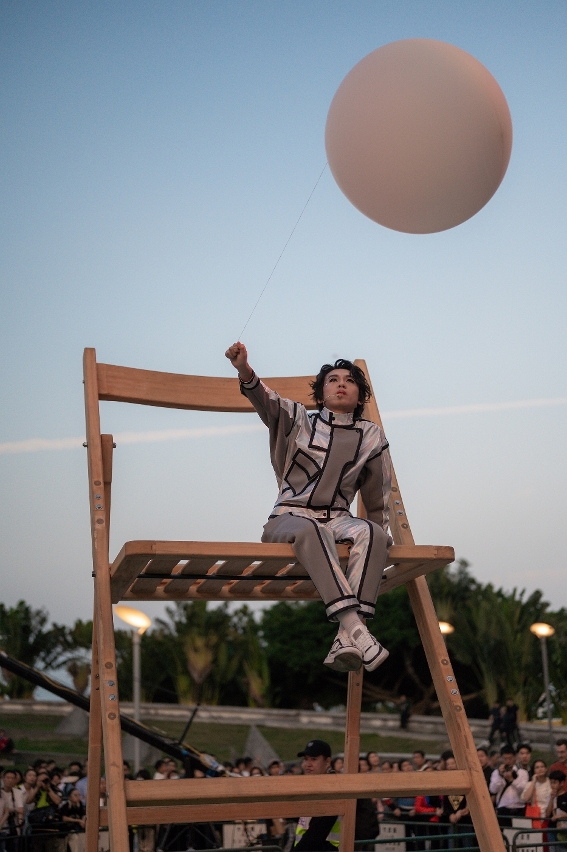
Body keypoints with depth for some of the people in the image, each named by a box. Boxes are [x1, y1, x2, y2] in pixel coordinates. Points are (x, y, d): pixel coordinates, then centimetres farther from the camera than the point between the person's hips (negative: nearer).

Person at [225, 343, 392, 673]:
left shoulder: (372, 436, 15)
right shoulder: (299, 420, 9)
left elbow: (379, 496, 20)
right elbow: (267, 401, -11)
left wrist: (381, 534, 12)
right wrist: (246, 372, -32)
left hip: (338, 519, 2)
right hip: (289, 517, -2)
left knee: (372, 533, -33)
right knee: (311, 531, -39)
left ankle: (346, 641, -47)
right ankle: (355, 628, -51)